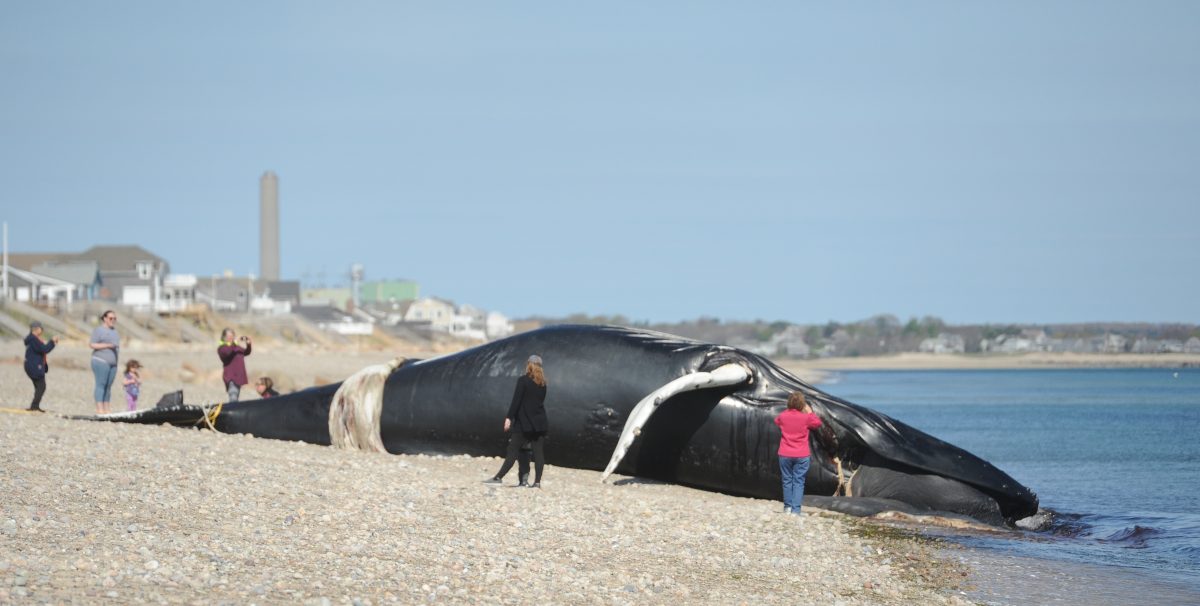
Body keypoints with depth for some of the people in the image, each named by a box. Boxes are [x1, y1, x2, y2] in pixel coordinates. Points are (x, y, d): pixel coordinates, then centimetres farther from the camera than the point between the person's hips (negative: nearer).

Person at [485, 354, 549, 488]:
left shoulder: (523, 380, -9)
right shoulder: (542, 383, 10)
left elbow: (516, 401, -14)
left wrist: (509, 417, -14)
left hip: (524, 423, -5)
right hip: (540, 423, 5)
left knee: (513, 450, -3)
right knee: (538, 452, 1)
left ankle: (499, 477, -3)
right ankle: (537, 481, -2)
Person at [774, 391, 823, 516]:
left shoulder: (783, 416, -4)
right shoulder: (806, 417, -10)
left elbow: (776, 421, 21)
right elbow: (818, 423, 9)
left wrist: (787, 410, 16)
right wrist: (809, 412, 13)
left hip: (785, 455, 2)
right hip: (801, 456, -2)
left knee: (787, 480, 14)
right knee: (798, 482, 0)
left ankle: (787, 507, 18)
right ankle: (795, 510, -6)